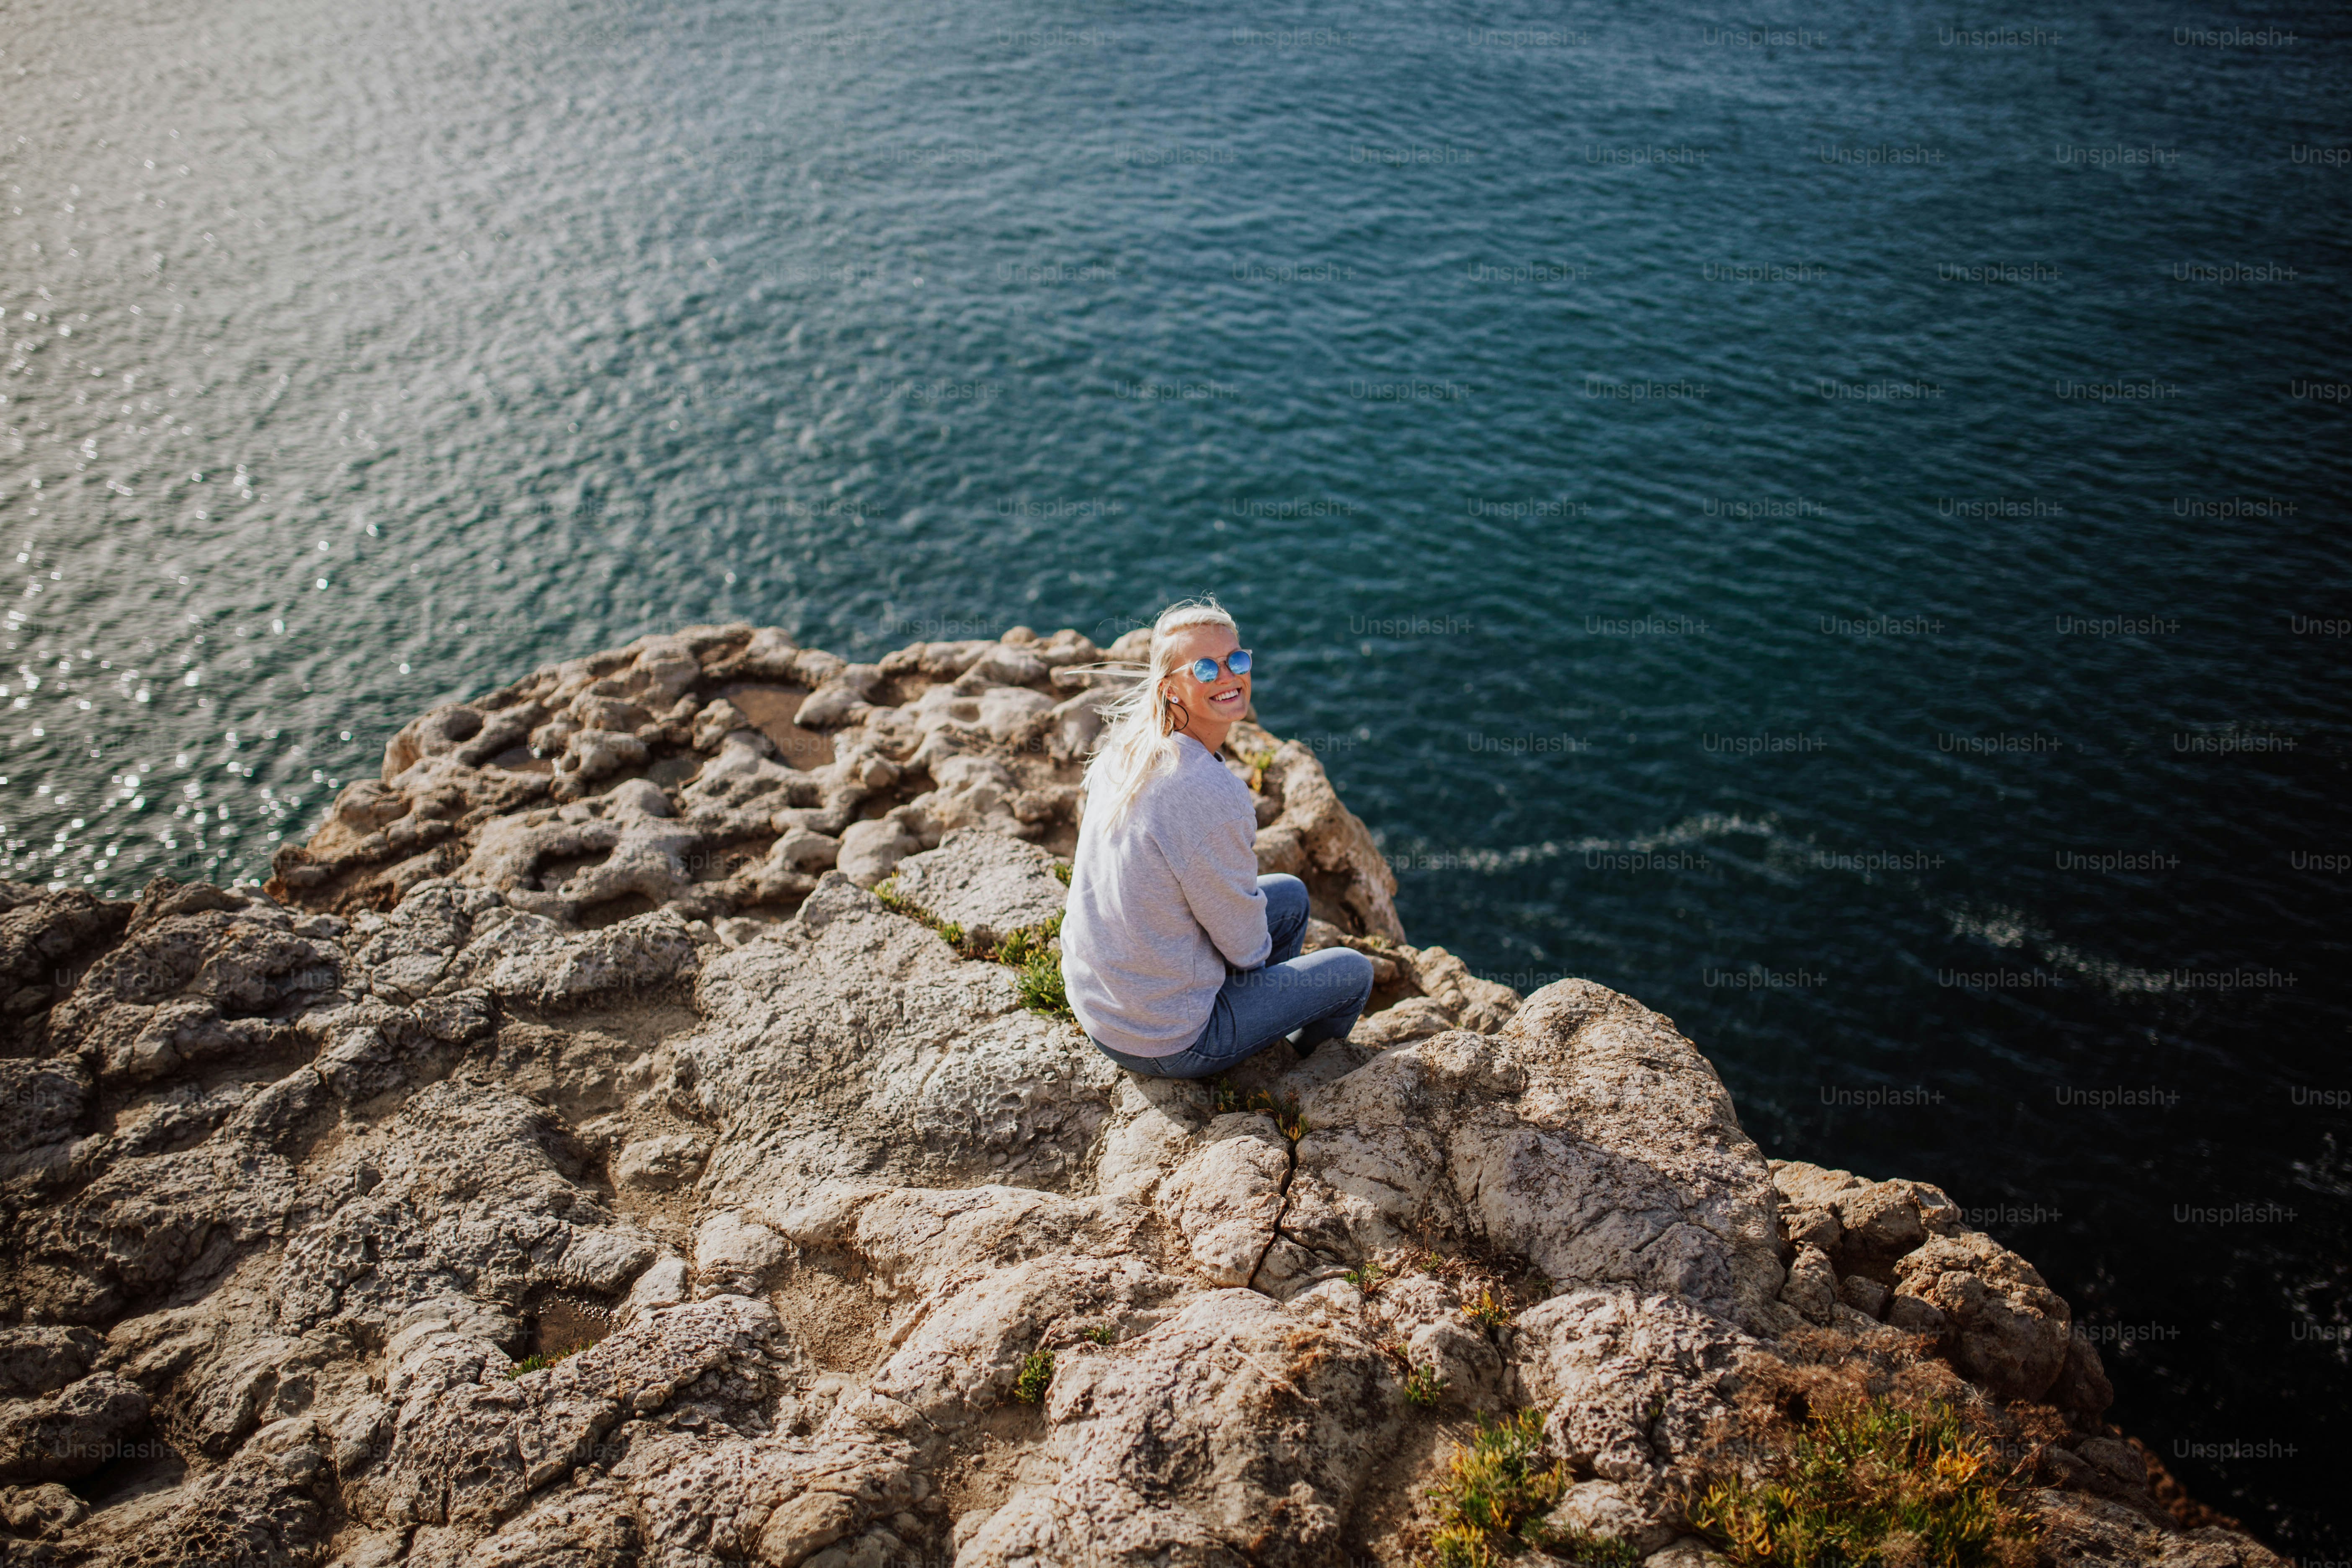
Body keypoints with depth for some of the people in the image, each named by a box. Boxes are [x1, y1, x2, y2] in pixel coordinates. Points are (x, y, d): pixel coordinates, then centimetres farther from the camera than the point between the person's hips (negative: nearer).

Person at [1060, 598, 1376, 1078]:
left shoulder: (1126, 749, -5)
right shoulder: (1212, 795, -30)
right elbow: (1244, 945, -16)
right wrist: (1255, 950, 5)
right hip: (1164, 1045, -8)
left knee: (1291, 895, 23)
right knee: (1352, 971, 11)